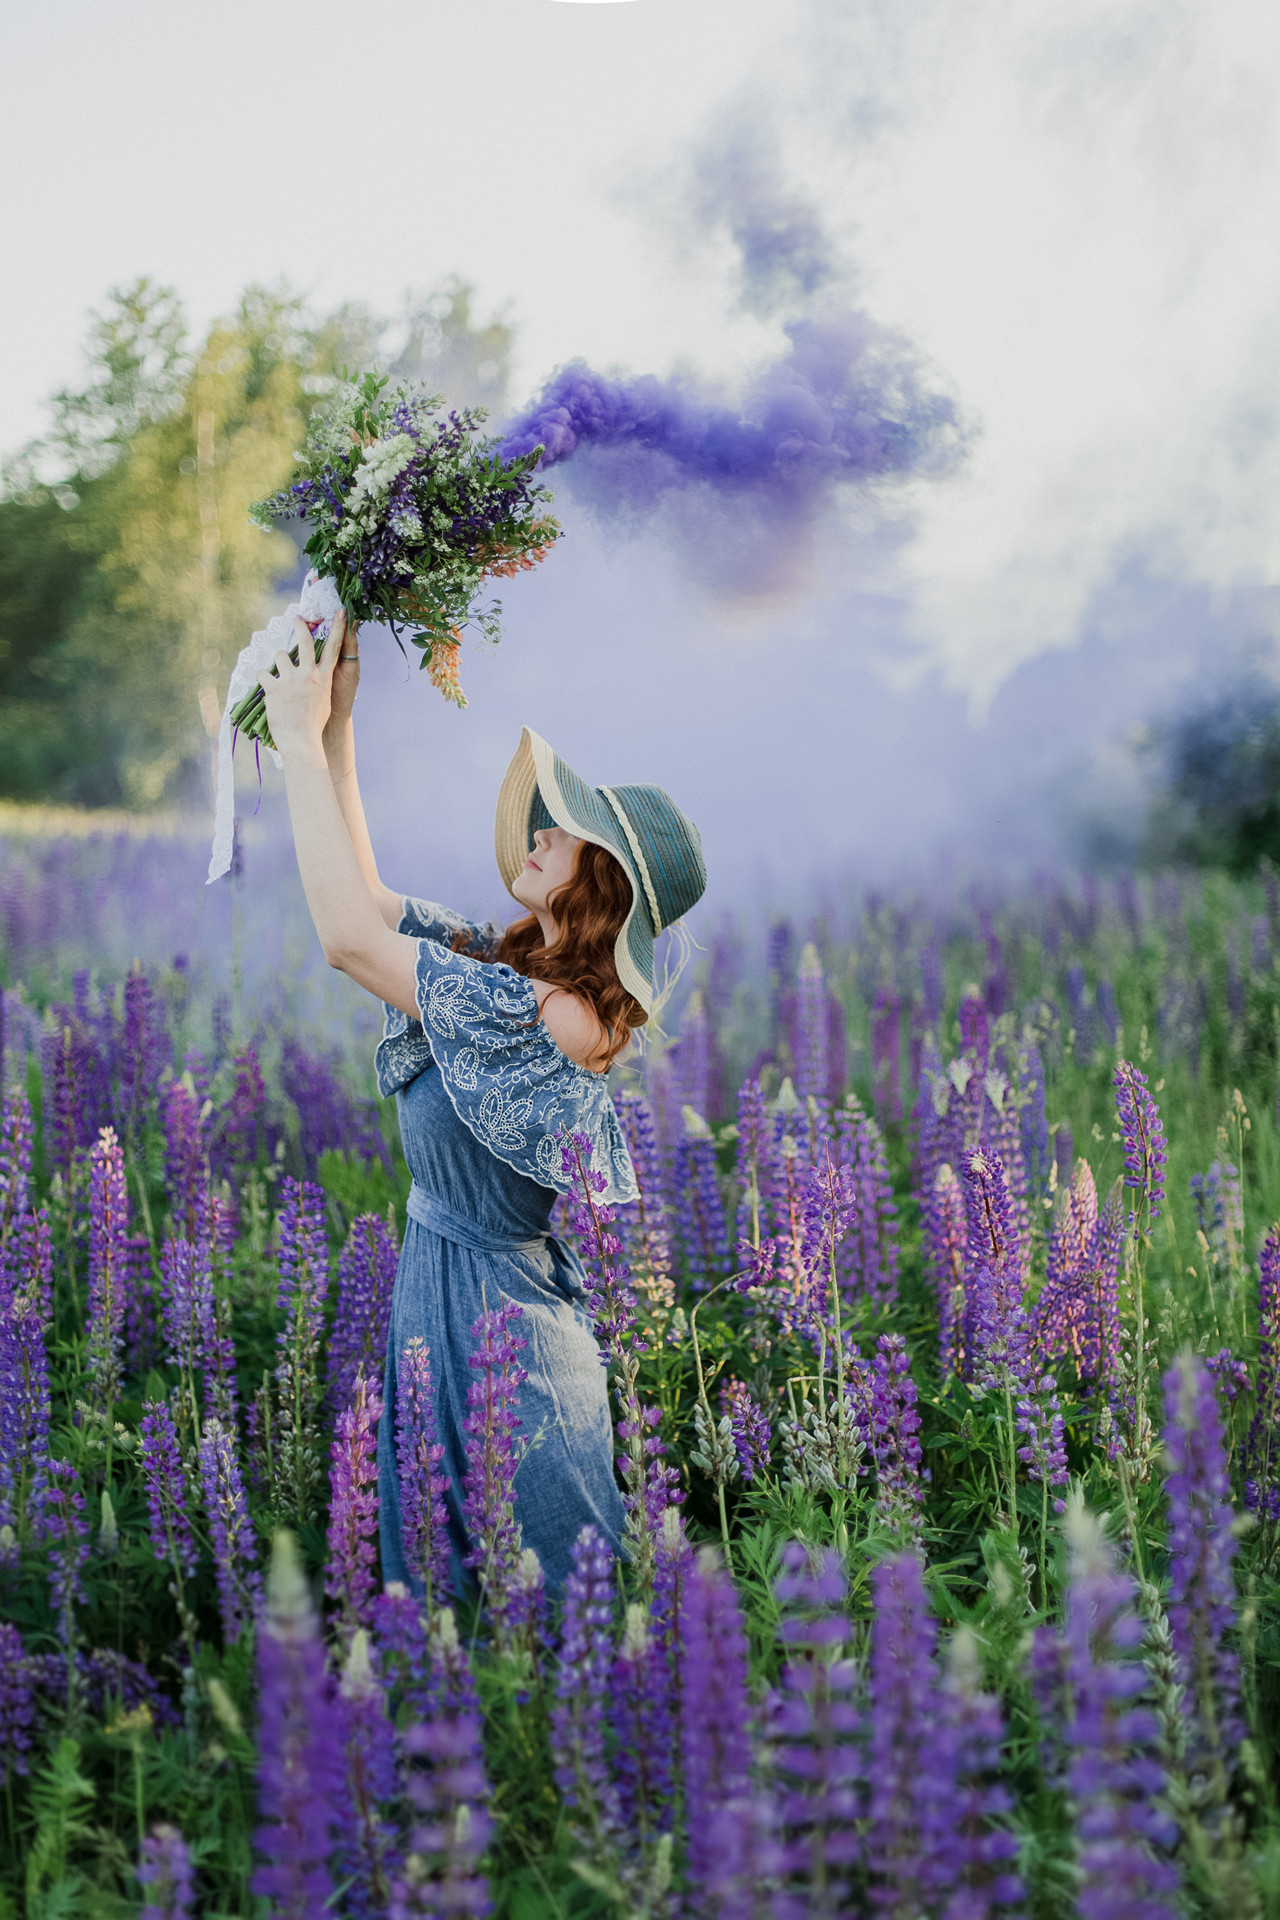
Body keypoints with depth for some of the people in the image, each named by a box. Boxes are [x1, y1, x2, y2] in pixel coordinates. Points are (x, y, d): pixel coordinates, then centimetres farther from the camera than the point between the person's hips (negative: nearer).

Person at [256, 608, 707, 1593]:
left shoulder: (554, 1020, -26)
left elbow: (348, 936, -28)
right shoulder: (508, 964, 0)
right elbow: (367, 896, 9)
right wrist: (336, 727, 2)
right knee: (434, 1581, 21)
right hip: (443, 1290, 9)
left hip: (492, 1315, -9)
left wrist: (300, 738, -21)